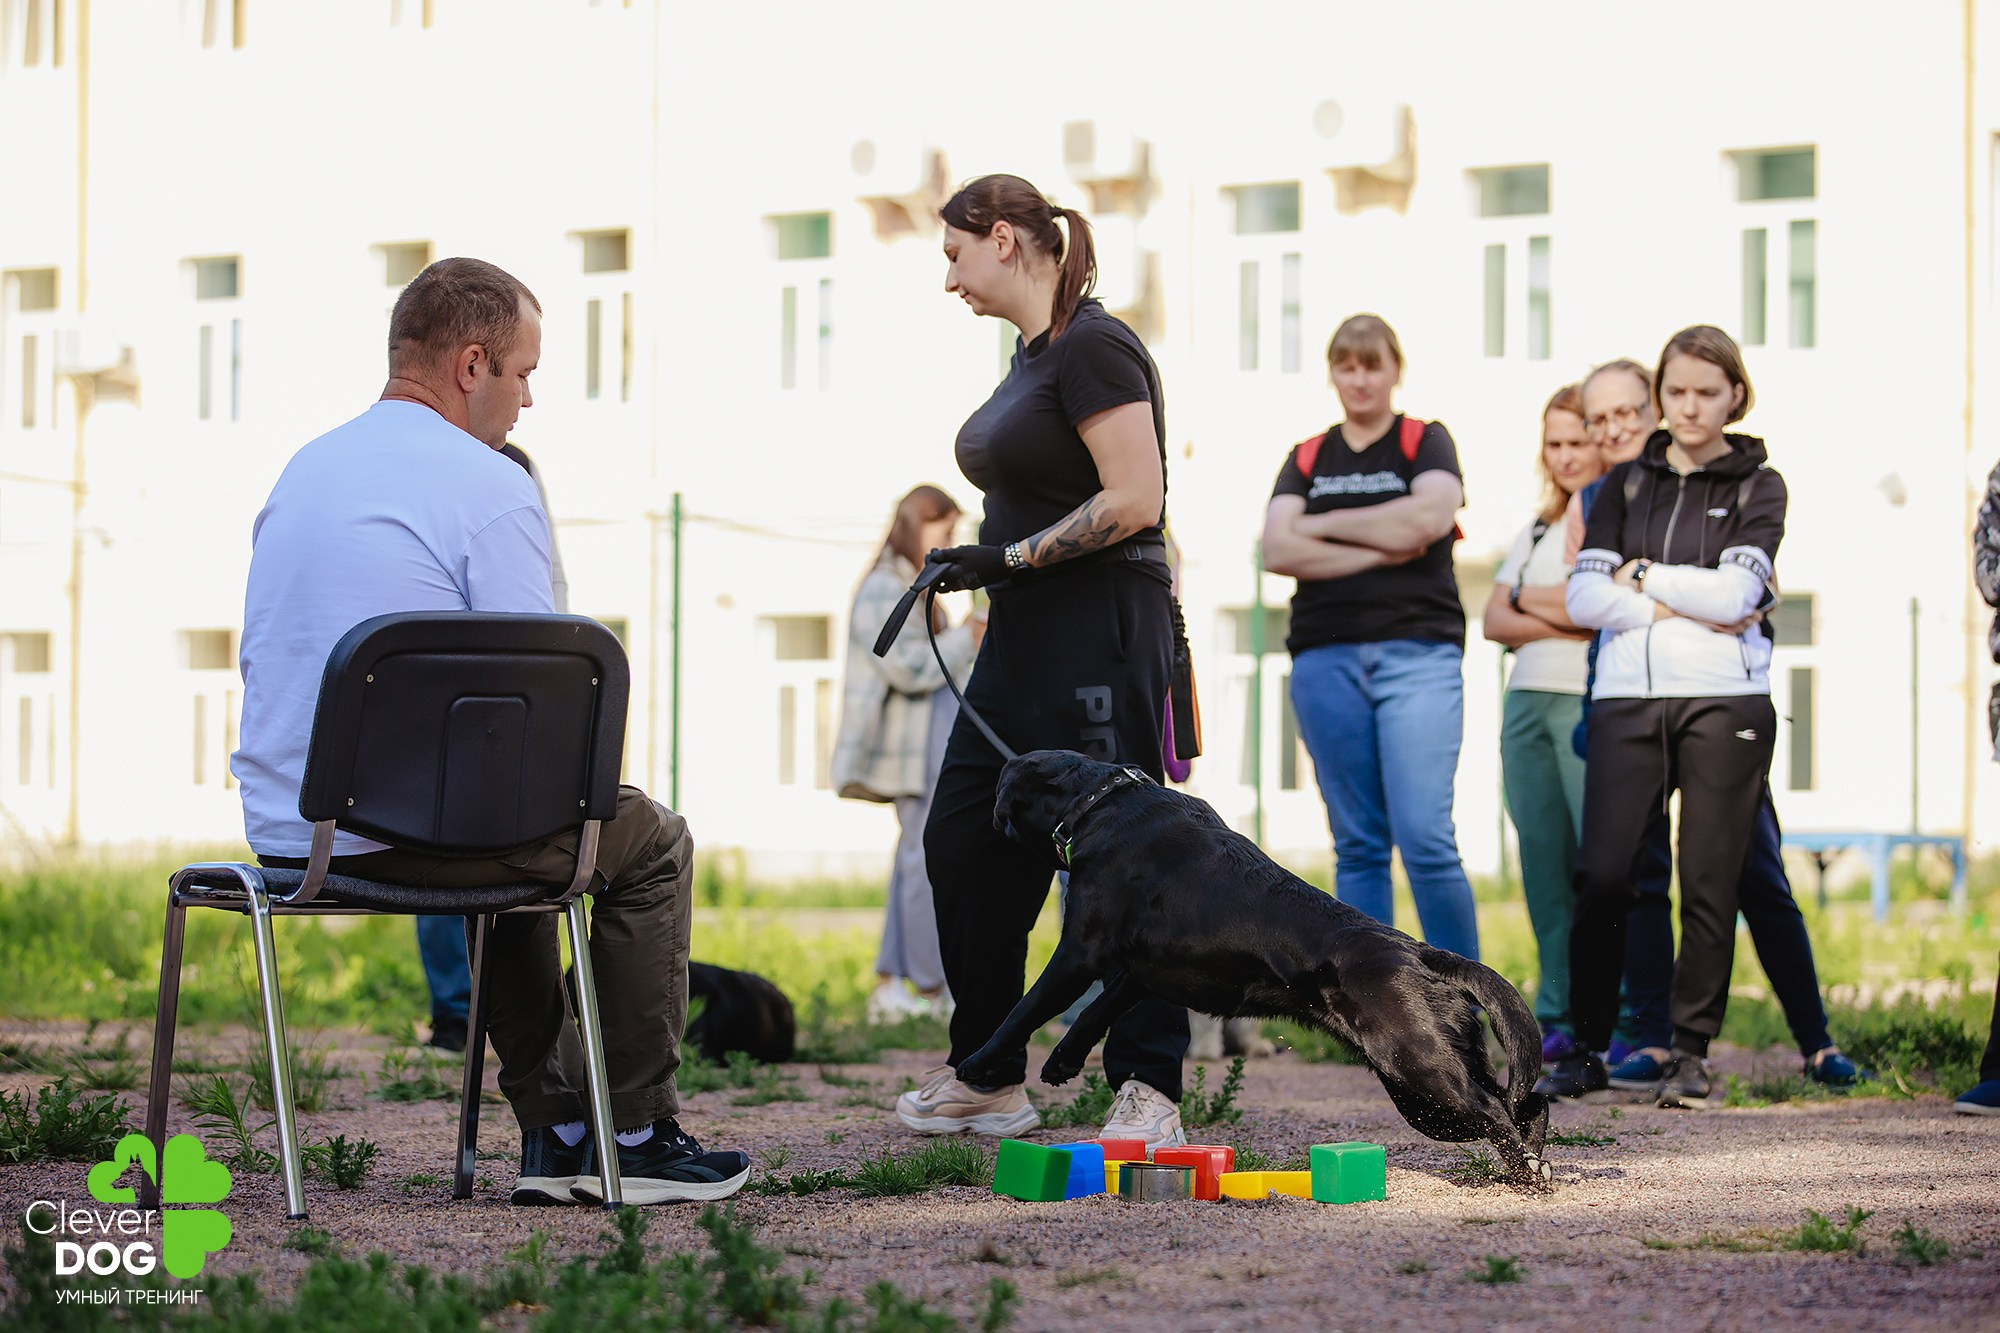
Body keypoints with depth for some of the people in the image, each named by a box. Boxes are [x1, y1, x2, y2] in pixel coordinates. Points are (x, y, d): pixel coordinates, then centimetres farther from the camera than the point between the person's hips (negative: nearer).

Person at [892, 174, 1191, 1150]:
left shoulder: (1092, 347, -12)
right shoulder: (1032, 355, 17)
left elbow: (1133, 501, -19)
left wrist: (1010, 558, -17)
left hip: (1101, 629, -10)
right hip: (1024, 634, 10)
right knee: (963, 842, 9)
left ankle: (1148, 1093, -6)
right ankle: (986, 1080, 18)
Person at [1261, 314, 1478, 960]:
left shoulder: (1426, 443, 10)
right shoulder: (1307, 458, 17)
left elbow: (1429, 516, -10)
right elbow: (1278, 549, 1)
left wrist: (1324, 525, -2)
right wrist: (1381, 551, -7)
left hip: (1417, 652, -3)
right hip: (1326, 658, 3)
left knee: (1425, 836, -13)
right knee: (1357, 846, 2)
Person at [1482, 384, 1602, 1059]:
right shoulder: (1538, 529, 22)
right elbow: (1495, 618, 13)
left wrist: (1536, 604, -2)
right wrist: (1570, 620, -4)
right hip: (1527, 700, 7)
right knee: (1544, 863, 4)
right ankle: (1559, 1017, 8)